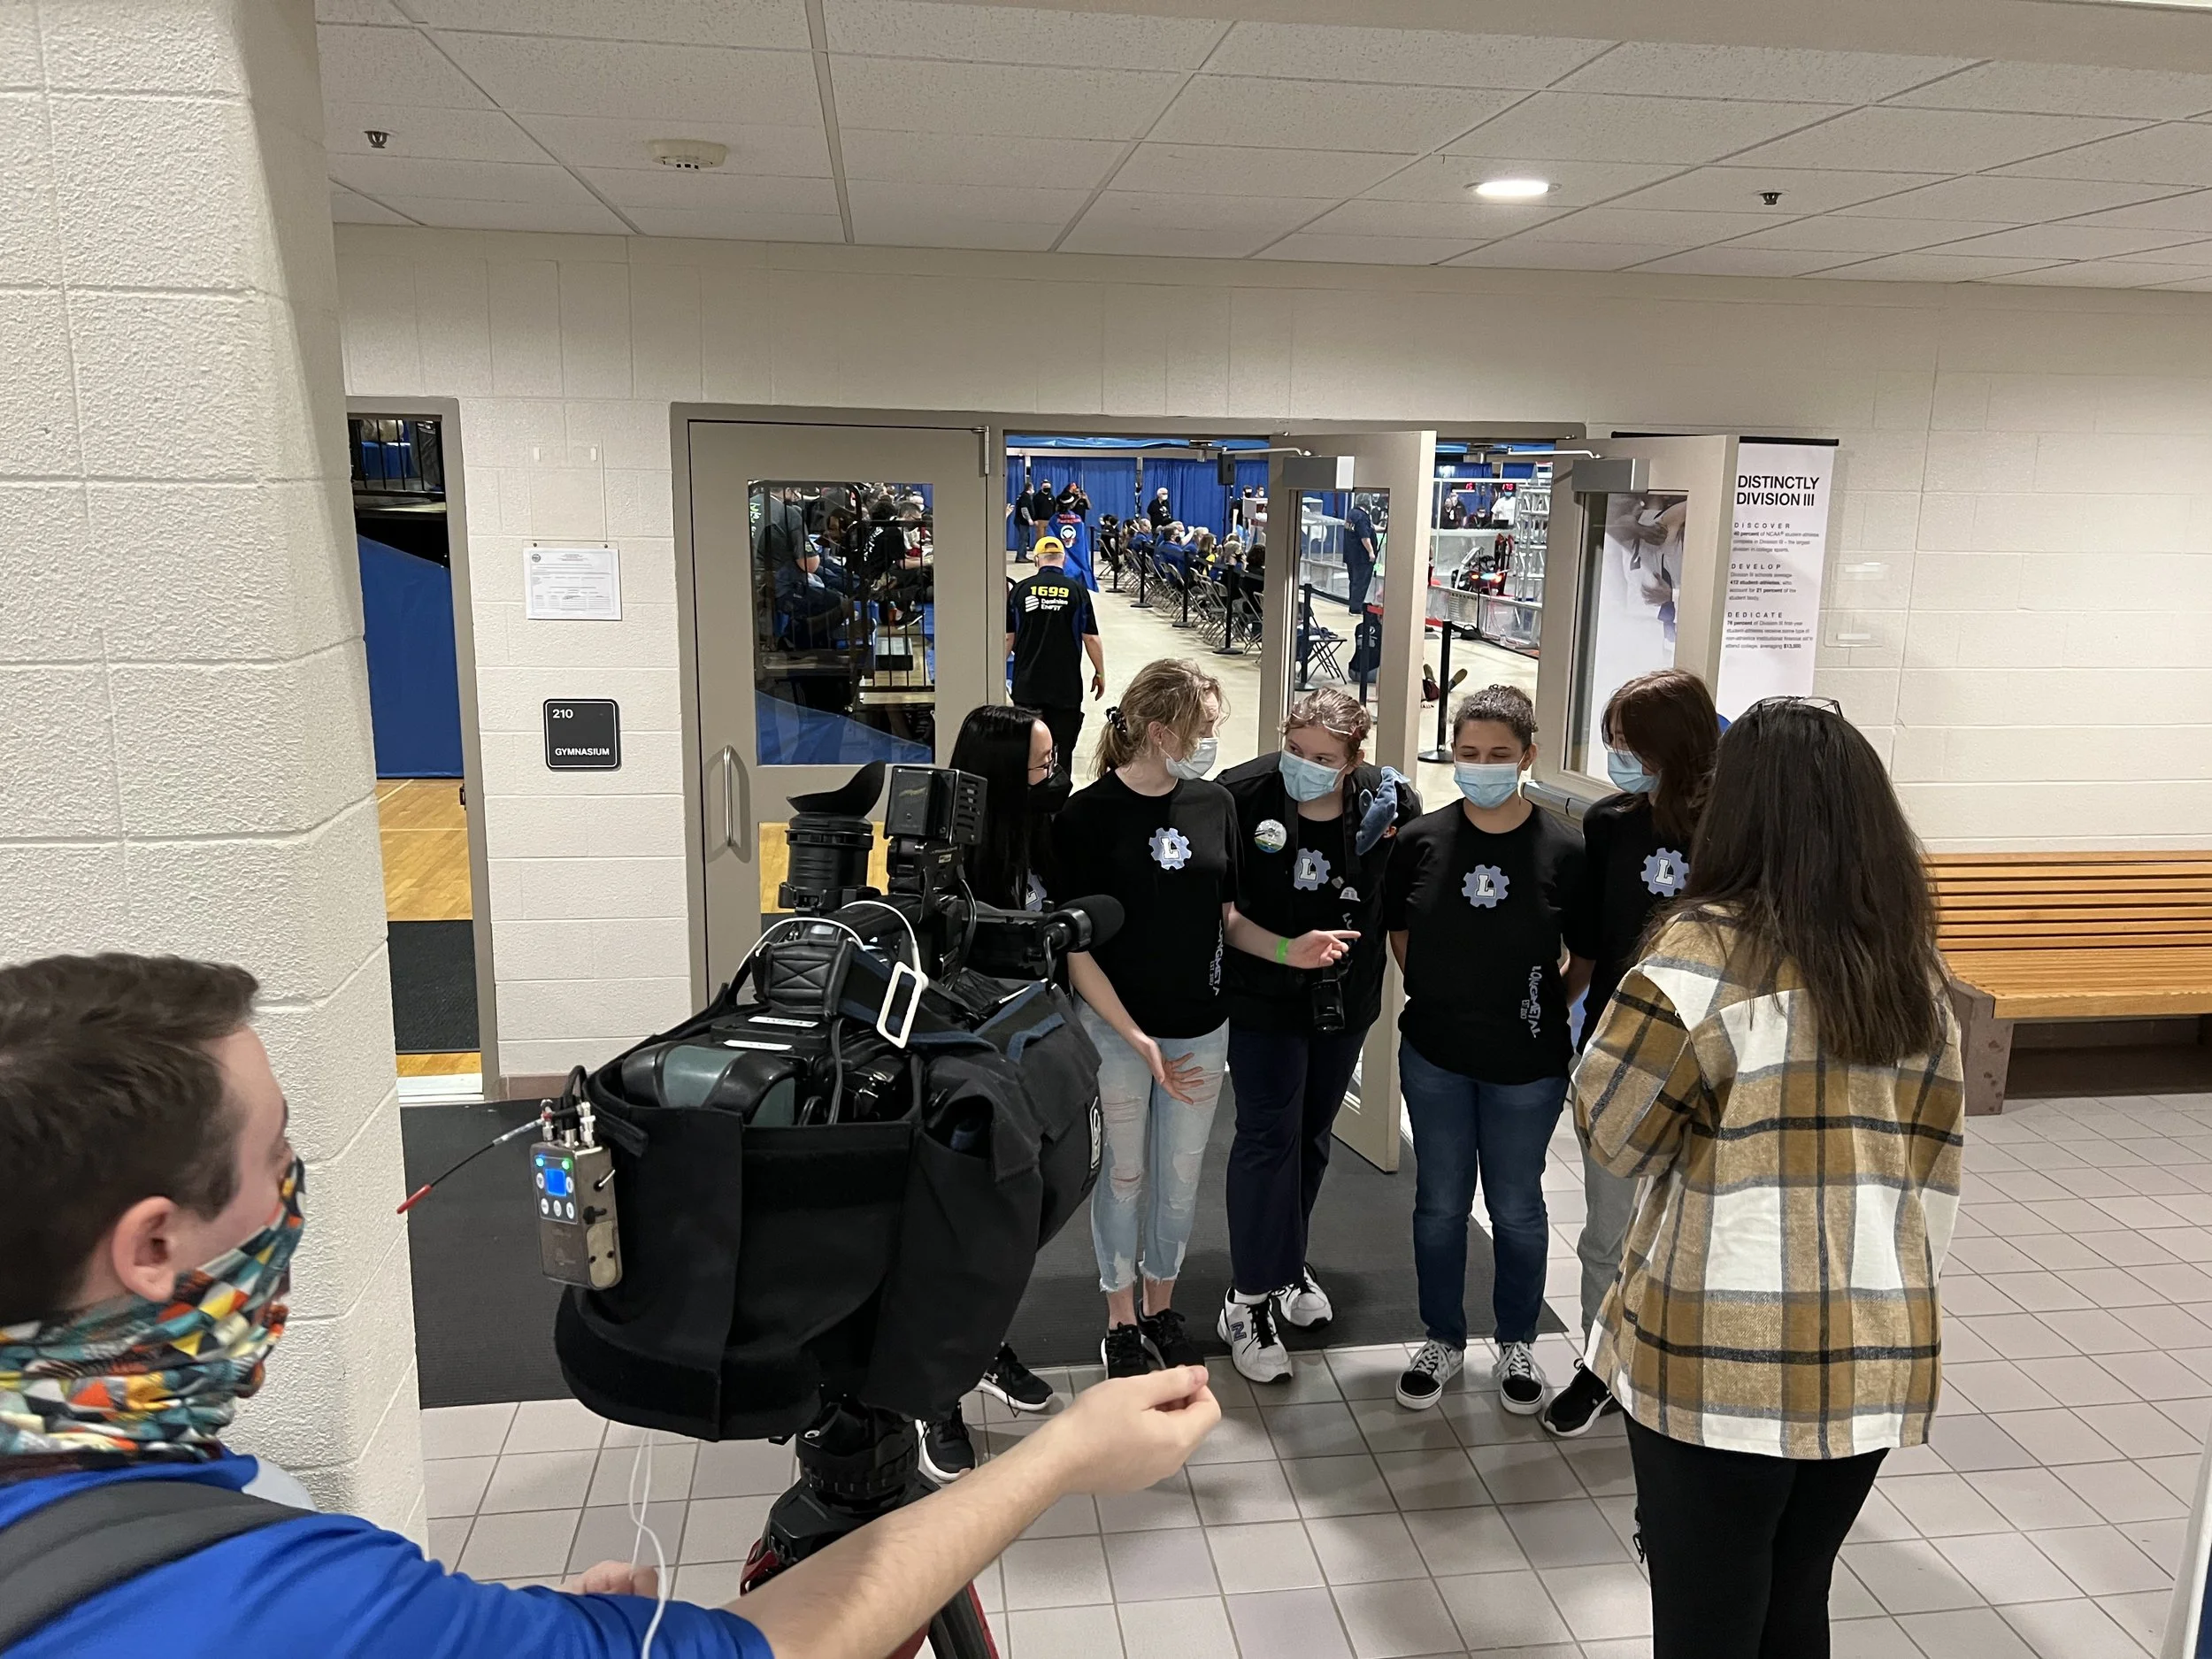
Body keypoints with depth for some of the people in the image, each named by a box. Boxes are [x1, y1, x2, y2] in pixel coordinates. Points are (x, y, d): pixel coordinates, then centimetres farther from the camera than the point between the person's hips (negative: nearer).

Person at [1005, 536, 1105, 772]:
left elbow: (1008, 637, 2)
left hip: (1027, 684, 1)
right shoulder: (1077, 591, -5)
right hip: (1067, 686, -1)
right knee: (1063, 748, 6)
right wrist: (1100, 673, 7)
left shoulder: (1020, 589, -1)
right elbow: (1091, 638, -5)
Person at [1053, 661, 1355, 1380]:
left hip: (1201, 1028, 4)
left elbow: (1226, 919, 6)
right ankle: (1121, 1320, 32)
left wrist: (1286, 949, -12)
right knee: (1124, 1174, 13)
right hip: (1117, 1029, -4)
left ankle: (1161, 1305, 38)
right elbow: (1076, 949, -13)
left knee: (1180, 1176, 17)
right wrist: (1137, 1039, -19)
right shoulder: (1088, 815, -15)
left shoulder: (1214, 803, -2)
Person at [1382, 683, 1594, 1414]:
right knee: (1440, 1201, 14)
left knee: (1516, 1206, 14)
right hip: (1434, 1055, 2)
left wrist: (1550, 1005, -5)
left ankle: (1517, 1345, 35)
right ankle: (1443, 1340, 34)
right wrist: (1436, 990, 3)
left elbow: (1588, 954, -1)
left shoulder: (1562, 849, -13)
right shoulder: (1421, 840, -7)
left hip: (1526, 1063, -2)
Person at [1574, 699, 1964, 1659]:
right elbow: (1935, 1167, 10)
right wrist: (1893, 1302, 18)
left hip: (1724, 1357, -6)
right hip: (1874, 1356, 6)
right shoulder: (1912, 966, 6)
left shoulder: (1711, 949, -13)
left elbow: (1613, 1129, -10)